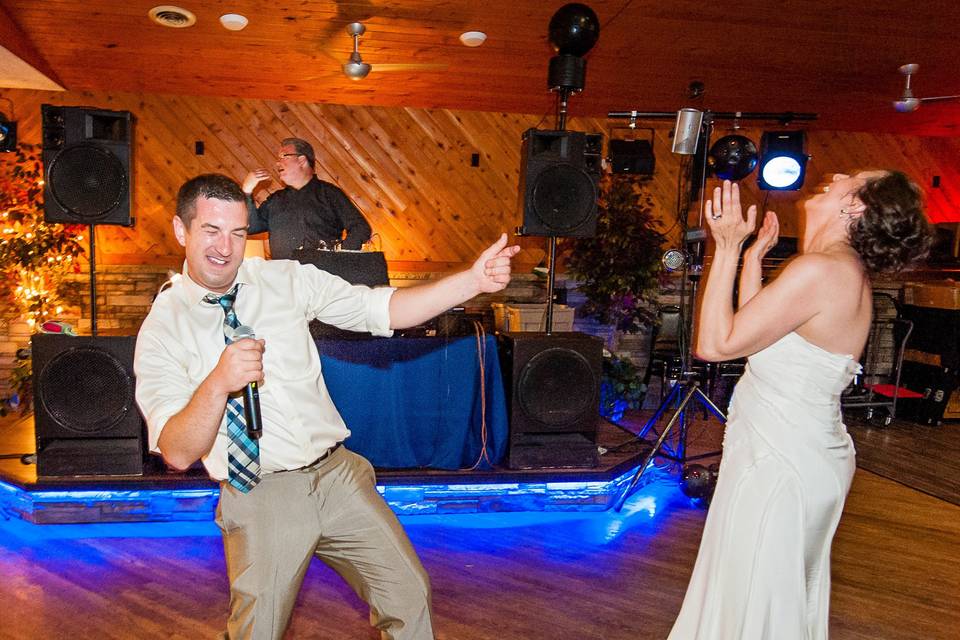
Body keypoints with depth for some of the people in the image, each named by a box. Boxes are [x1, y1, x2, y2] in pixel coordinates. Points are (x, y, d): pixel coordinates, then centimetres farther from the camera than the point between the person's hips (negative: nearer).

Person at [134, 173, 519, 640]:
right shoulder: (162, 327, -5)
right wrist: (218, 383, -30)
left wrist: (474, 281, -13)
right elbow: (177, 453, -12)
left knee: (410, 595, 4)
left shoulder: (287, 279, 2)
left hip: (338, 476, 3)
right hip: (258, 497, -2)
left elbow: (384, 309, -2)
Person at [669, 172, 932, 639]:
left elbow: (715, 343, -22)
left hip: (779, 464, -9)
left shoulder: (819, 270, -24)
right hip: (810, 455, 9)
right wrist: (753, 255, 11)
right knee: (790, 595, 25)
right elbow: (752, 332, 10)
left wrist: (728, 248, -17)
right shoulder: (847, 270, 6)